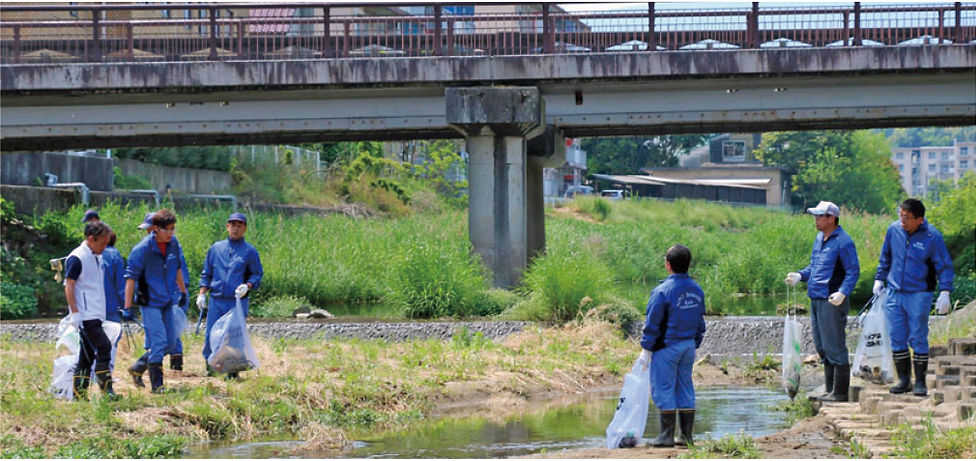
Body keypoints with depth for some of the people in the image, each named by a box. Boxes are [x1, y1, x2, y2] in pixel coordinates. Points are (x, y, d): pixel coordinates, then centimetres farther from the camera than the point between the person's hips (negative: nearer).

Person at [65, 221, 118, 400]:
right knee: (103, 347, -16)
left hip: (95, 315, 9)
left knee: (87, 354, 9)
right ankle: (106, 391, -17)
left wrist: (101, 311, 24)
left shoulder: (96, 257, 17)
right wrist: (75, 312, -17)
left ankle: (79, 392, 12)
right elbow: (69, 286, -13)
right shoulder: (77, 258, -10)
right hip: (86, 315, -9)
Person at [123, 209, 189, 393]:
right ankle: (156, 384, -7)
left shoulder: (173, 245, 2)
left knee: (169, 342, 11)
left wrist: (183, 292, 28)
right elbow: (131, 277, -14)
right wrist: (128, 306, -16)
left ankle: (138, 368, 27)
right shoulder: (143, 249, -16)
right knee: (159, 341, -13)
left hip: (167, 302, 7)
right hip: (150, 303, -7)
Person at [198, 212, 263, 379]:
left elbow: (257, 275, 8)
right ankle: (210, 365, 16)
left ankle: (233, 370, 6)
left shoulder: (250, 251, 5)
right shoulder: (216, 248, 13)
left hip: (238, 302, -2)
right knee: (210, 335, -1)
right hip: (216, 301, 2)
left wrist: (247, 286, -12)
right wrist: (202, 294, 8)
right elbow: (206, 273, 18)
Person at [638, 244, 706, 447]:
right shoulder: (696, 290, 5)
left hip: (667, 347, -7)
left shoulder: (662, 291, -16)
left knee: (663, 389, 0)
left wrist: (646, 349, -5)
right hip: (688, 346, 7)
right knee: (685, 389, 11)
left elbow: (652, 324, -13)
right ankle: (687, 436, 12)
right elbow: (700, 322, 13)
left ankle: (666, 436, 0)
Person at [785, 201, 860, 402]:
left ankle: (839, 392, -2)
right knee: (822, 347, 13)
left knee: (834, 347, -6)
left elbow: (853, 271, -14)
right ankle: (829, 389, 19)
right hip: (816, 299, 9)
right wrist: (800, 276, 10)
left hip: (832, 301, -9)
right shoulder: (819, 239, 16)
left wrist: (842, 292, -25)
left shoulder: (843, 242, -12)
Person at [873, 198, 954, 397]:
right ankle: (904, 380, 15)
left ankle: (920, 382, 8)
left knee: (918, 339, -1)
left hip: (919, 294, -4)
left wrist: (945, 292, -12)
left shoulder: (932, 237, -11)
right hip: (894, 292, 4)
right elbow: (885, 257, 18)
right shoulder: (894, 230, 1)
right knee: (897, 339, 5)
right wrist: (879, 279, 18)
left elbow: (944, 266, -5)